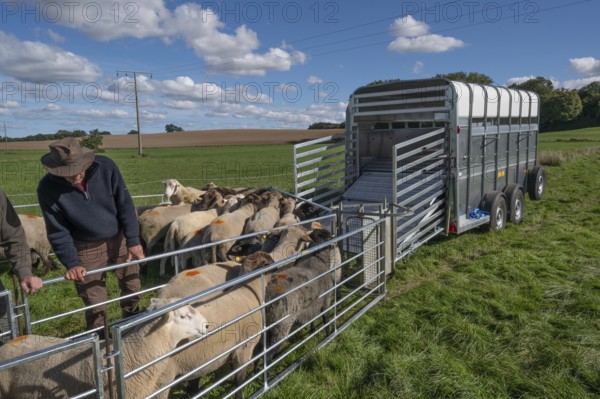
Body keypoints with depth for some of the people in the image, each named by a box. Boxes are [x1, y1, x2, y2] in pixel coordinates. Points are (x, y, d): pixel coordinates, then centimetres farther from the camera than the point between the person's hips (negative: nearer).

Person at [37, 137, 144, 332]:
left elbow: (125, 204, -11)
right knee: (95, 304, 8)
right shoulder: (48, 188, -19)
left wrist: (133, 240, -13)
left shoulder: (106, 167, -19)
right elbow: (58, 231, -12)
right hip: (87, 249, -1)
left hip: (119, 238, 2)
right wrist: (71, 263, -20)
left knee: (132, 288, 16)